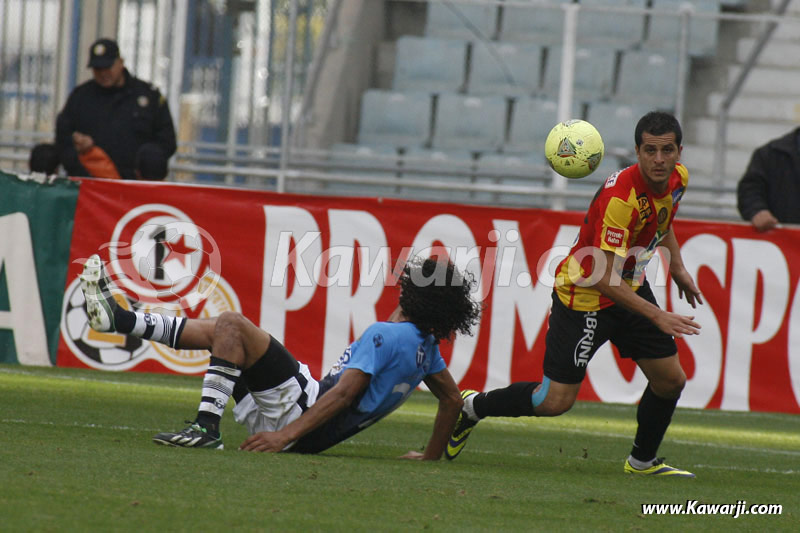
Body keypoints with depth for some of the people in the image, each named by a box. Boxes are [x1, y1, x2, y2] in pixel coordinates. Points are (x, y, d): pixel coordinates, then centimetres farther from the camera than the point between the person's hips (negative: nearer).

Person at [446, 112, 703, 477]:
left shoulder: (678, 179, -6)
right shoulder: (621, 197, -33)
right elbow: (604, 279, -33)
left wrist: (677, 268, 18)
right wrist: (656, 316, -35)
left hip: (630, 288, 8)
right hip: (584, 295, -8)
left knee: (670, 379, 6)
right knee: (555, 401, -8)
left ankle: (643, 461, 28)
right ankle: (472, 406, 16)